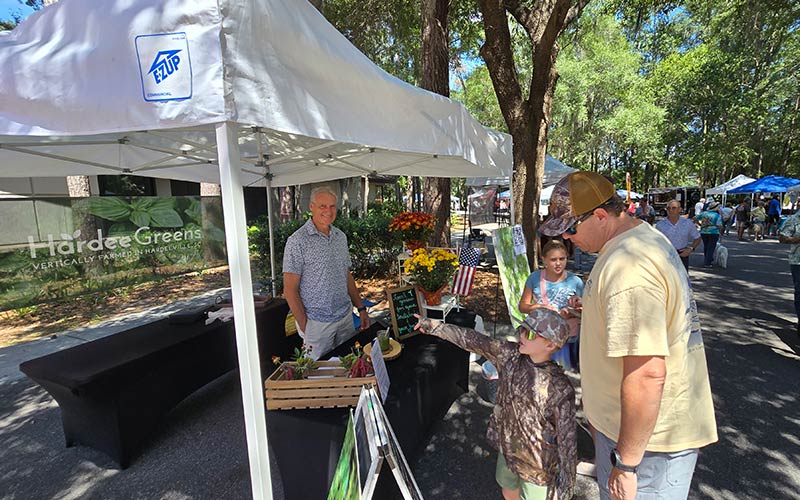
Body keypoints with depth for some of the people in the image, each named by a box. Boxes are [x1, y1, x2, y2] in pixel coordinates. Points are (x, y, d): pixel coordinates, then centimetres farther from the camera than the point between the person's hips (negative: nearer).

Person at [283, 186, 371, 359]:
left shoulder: (341, 236, 7)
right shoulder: (297, 241, -13)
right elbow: (290, 290, -13)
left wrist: (361, 308, 11)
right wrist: (305, 328, -14)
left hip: (346, 316, 6)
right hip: (317, 323, -6)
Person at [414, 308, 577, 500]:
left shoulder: (560, 389, -29)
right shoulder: (509, 354, -17)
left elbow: (567, 439, -21)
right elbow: (471, 339, -12)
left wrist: (566, 484, -14)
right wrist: (434, 326, -9)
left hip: (537, 465, -5)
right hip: (507, 448, 5)